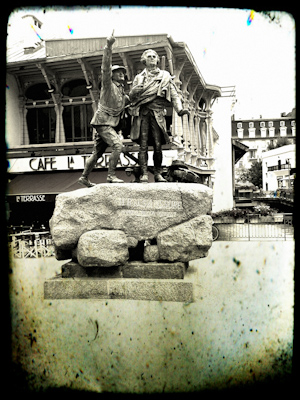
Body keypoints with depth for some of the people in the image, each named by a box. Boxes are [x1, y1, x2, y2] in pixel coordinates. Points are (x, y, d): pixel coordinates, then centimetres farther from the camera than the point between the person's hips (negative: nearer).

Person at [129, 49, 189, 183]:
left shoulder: (165, 76, 16)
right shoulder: (139, 77, 20)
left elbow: (174, 95, 11)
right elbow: (131, 97, 18)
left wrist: (179, 109, -7)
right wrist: (135, 91, -7)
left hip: (157, 113, 0)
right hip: (142, 113, 1)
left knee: (158, 145, -5)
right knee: (143, 145, -8)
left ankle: (158, 174, 5)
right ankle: (144, 174, -7)